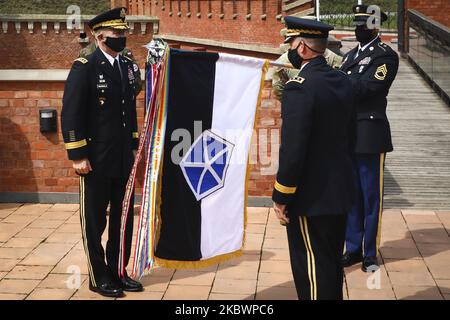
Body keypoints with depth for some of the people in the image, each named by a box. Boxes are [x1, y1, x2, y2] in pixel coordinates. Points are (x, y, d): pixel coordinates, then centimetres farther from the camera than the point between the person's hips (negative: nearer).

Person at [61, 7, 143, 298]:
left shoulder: (127, 66, 9)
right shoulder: (84, 68, -11)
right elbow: (71, 114, -14)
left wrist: (134, 145, 16)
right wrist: (77, 156, -16)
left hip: (123, 159, 7)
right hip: (96, 160, -7)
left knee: (123, 218, 13)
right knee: (94, 220, 6)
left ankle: (118, 272, 26)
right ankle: (99, 278, 18)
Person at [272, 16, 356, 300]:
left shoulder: (299, 87, -20)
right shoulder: (344, 81, 5)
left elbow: (293, 150, -22)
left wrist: (281, 197, -13)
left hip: (311, 198, -8)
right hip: (341, 191, 8)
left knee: (312, 269, 3)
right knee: (332, 263, 20)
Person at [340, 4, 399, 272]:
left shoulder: (386, 55, -6)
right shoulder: (351, 55, 18)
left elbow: (369, 87, -19)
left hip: (370, 135, -7)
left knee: (371, 197, 2)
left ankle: (370, 253, 12)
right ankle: (353, 249, 22)